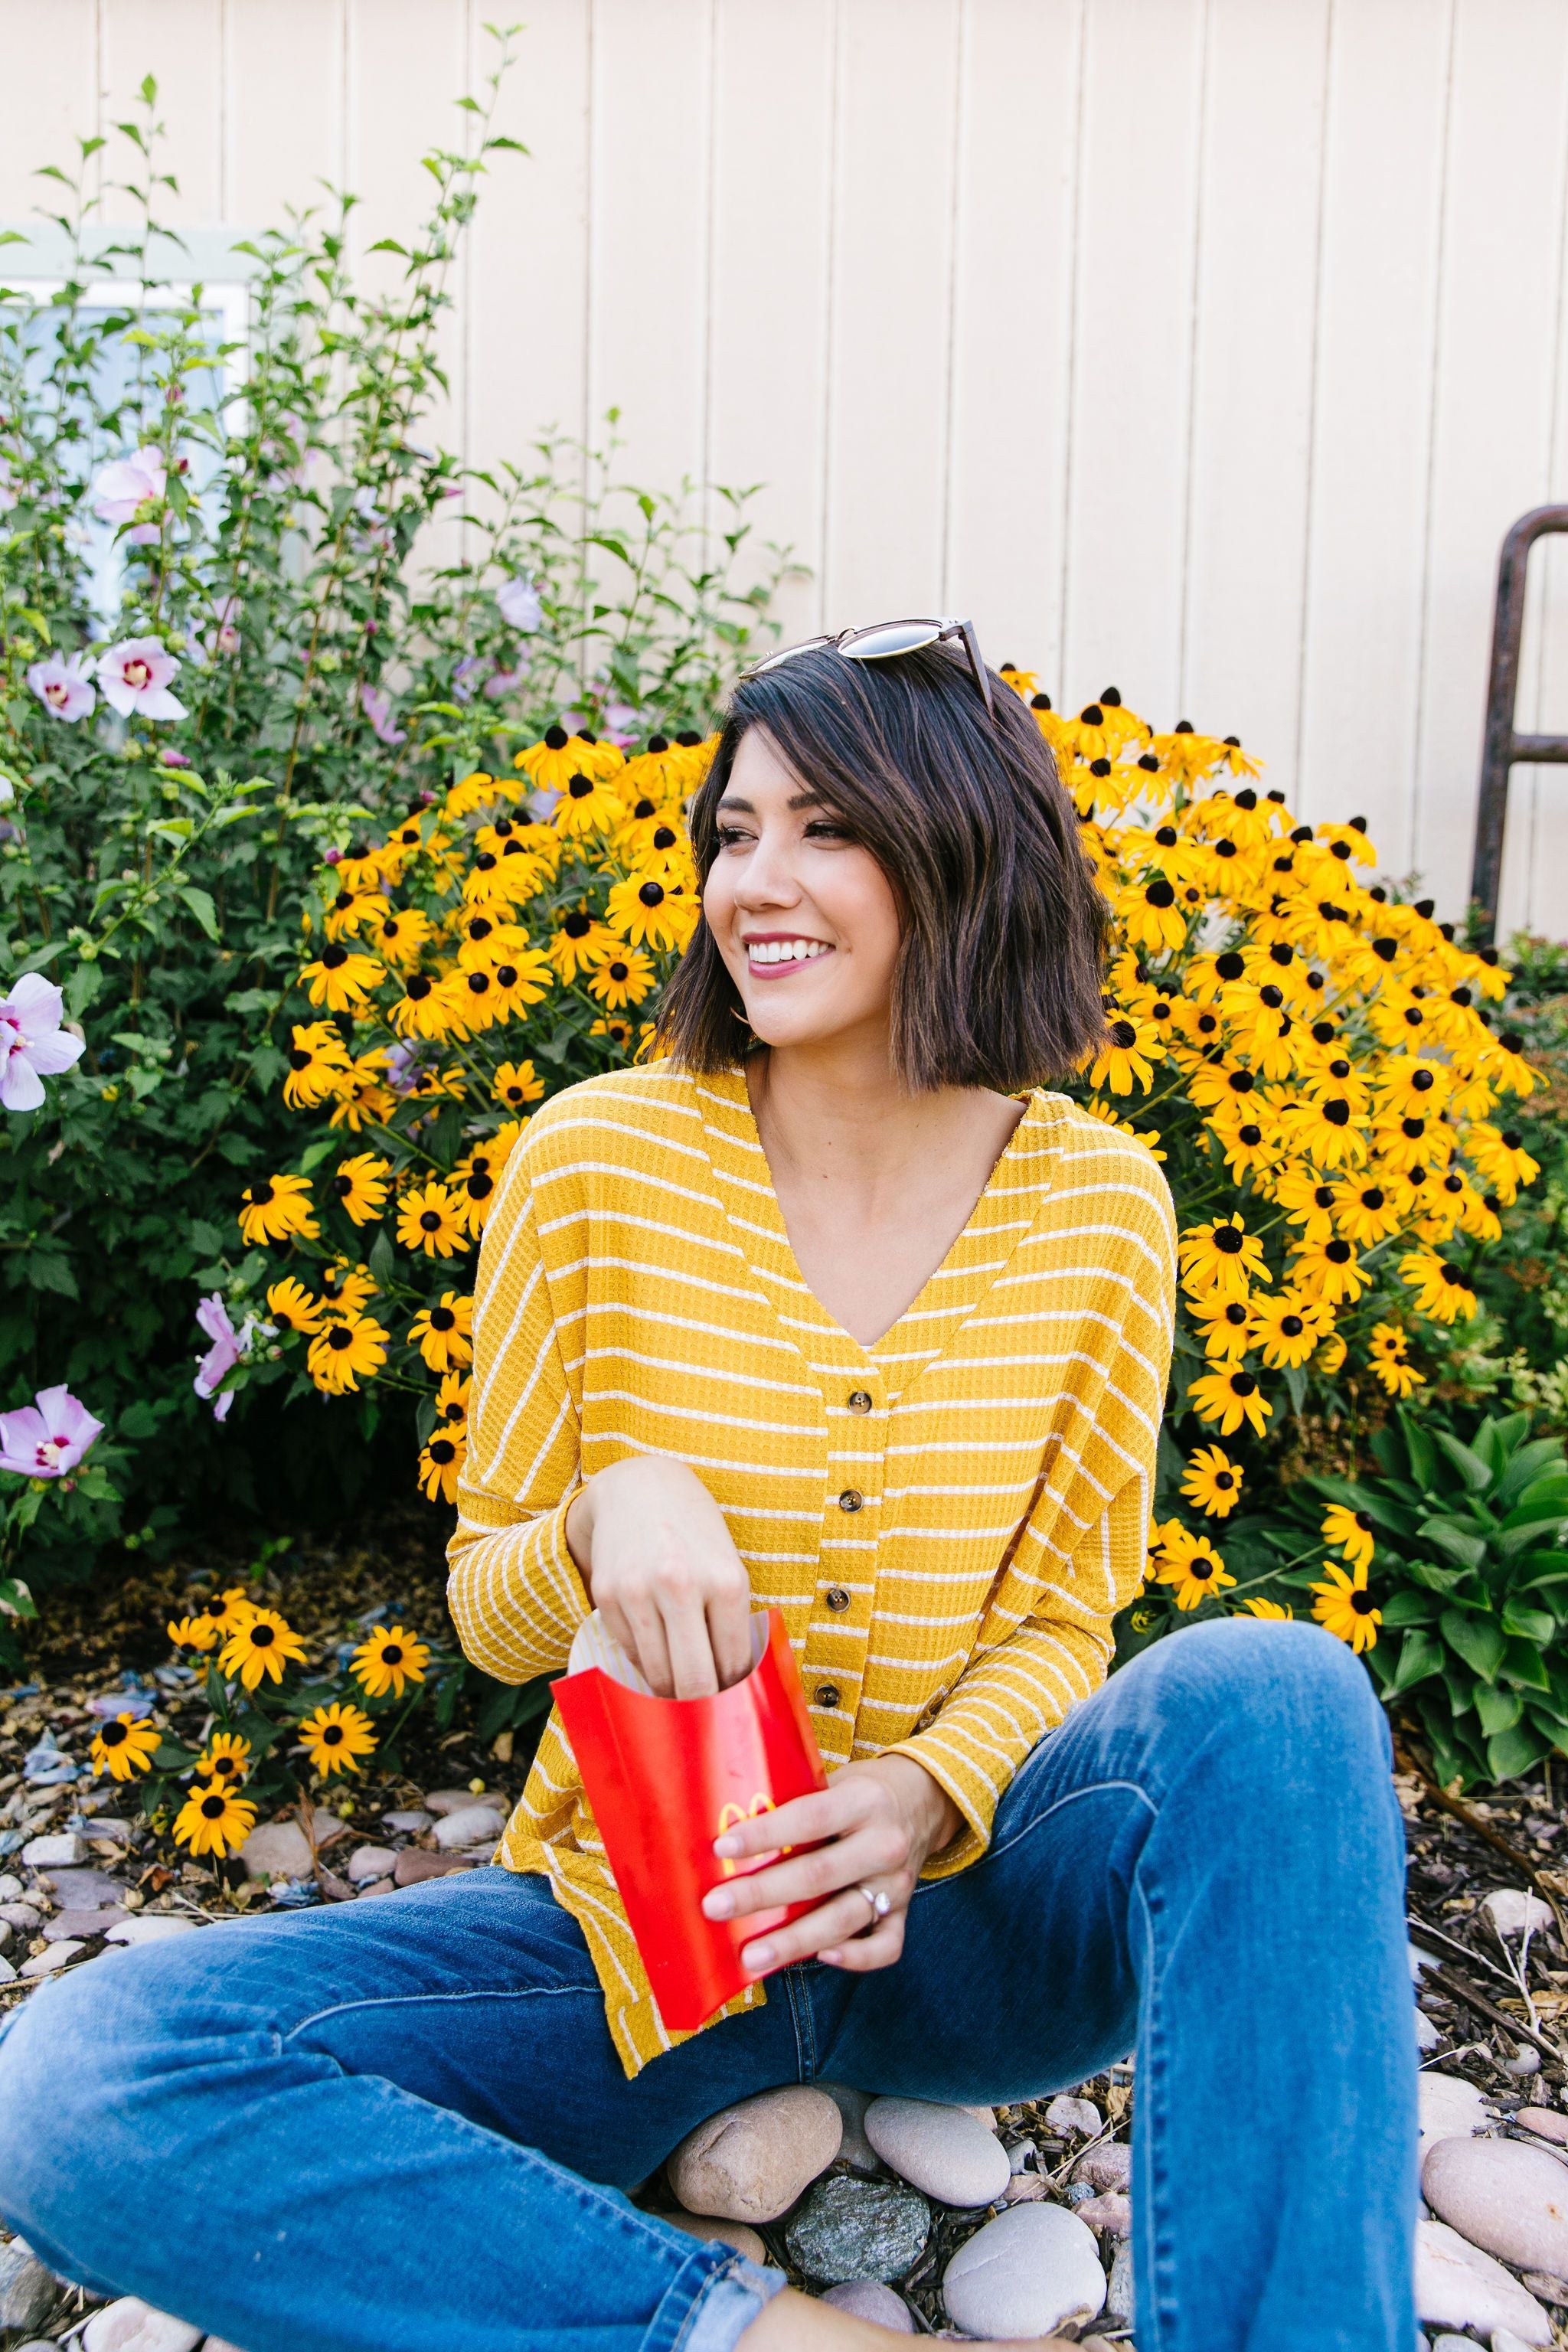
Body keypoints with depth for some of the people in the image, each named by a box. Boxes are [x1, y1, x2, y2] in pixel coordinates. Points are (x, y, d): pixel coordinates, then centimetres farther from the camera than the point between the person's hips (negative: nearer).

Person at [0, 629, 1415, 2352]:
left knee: (1268, 1695, -30)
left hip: (956, 1919, 0)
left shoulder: (1098, 1204, -4)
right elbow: (489, 1615, -1)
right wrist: (609, 1514, -25)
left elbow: (1063, 1619, 2)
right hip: (636, 1926, 1)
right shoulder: (598, 1161, -8)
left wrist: (929, 1793, -21)